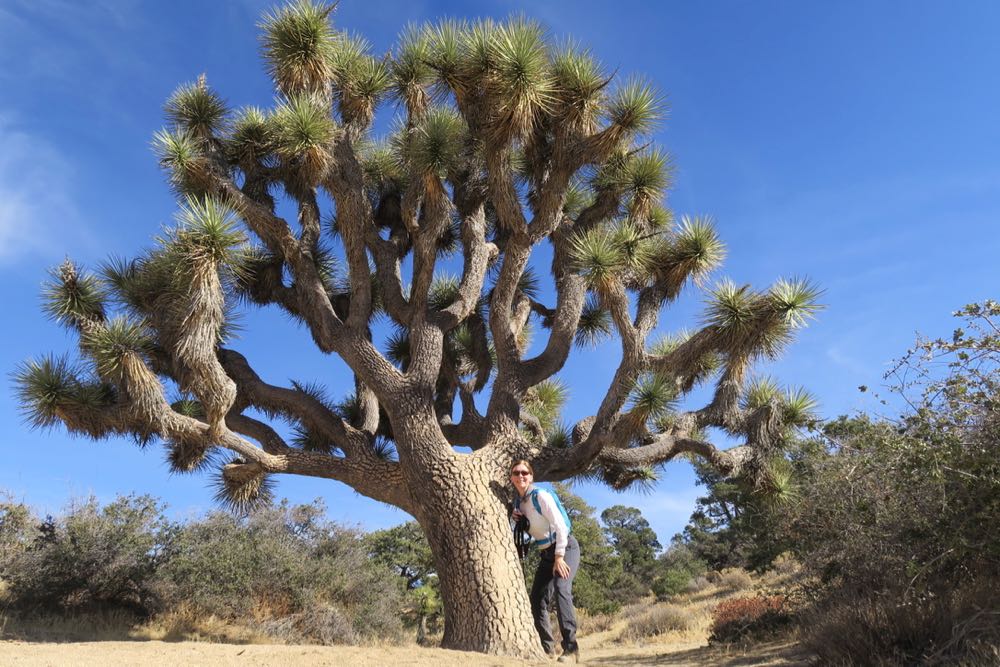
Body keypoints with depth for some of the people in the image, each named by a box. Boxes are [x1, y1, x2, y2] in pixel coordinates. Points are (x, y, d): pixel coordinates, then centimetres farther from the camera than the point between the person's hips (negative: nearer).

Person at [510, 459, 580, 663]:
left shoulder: (541, 495, -18)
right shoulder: (518, 501, 4)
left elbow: (560, 525, -20)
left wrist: (559, 557, -20)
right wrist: (516, 519, -3)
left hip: (565, 548, -8)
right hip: (546, 553, 8)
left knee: (561, 589, -28)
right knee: (537, 599, 5)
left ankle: (571, 648, -26)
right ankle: (547, 648, 16)